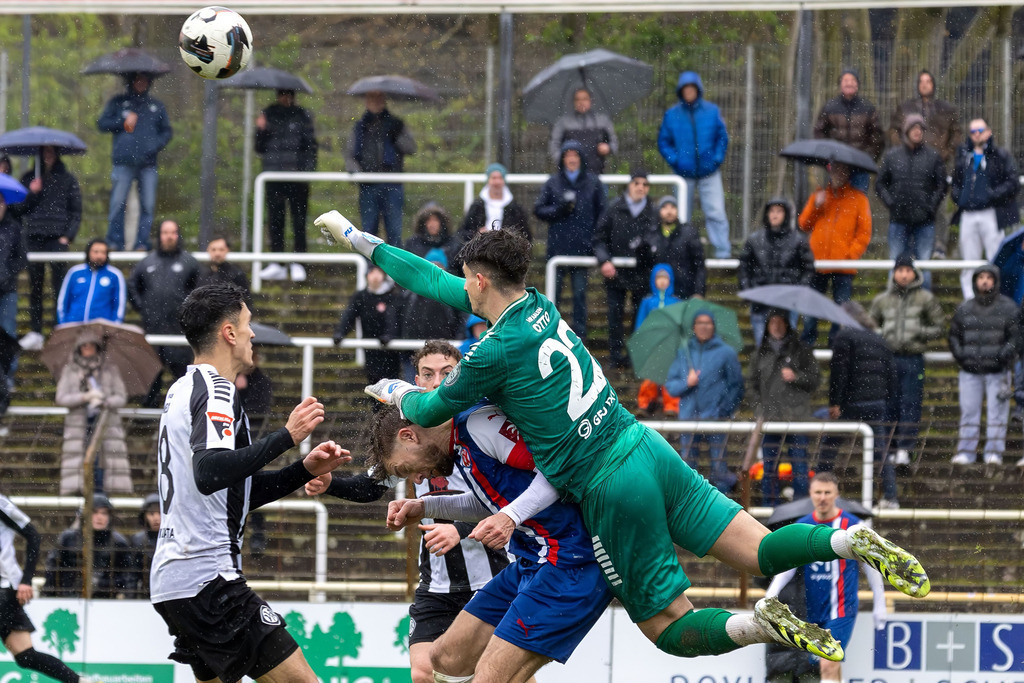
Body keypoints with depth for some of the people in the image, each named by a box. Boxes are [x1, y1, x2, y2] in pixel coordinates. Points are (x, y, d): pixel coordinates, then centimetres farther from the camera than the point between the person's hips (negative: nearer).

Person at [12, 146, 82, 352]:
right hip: (33, 238, 2)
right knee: (35, 286, 2)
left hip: (57, 239, -2)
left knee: (59, 285, -8)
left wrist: (68, 236, -5)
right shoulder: (30, 178, 14)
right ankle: (36, 332, 5)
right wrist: (31, 194, -6)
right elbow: (17, 210, 10)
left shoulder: (67, 180, 8)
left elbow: (76, 211, 7)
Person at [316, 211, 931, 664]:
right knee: (763, 552, 4)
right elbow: (439, 285, 24)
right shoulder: (538, 304, 10)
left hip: (610, 487, -7)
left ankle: (759, 626, -25)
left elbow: (431, 412, 6)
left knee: (671, 630, 1)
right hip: (646, 447, 7)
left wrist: (399, 393, 29)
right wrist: (361, 242, 31)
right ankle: (851, 542, -21)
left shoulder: (494, 352, -12)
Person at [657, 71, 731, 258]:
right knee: (682, 216, 6)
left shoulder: (711, 111, 3)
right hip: (684, 172, 1)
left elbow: (722, 137, 9)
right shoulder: (672, 115, 3)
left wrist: (717, 158, -4)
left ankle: (722, 250, -9)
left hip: (709, 172, -1)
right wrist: (674, 160, -7)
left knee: (716, 213, -9)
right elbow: (663, 142, 8)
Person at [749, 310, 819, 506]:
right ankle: (770, 505, 8)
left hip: (796, 415, -3)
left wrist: (796, 377, -12)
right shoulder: (760, 354, 14)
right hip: (769, 416, 3)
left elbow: (815, 379, 5)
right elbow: (754, 384, 16)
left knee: (799, 465, -4)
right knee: (769, 467, 3)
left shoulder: (801, 351, 6)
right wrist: (759, 407, 2)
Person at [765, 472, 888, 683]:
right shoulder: (801, 527, 5)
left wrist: (879, 606, 5)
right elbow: (787, 565, 7)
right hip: (813, 610, 5)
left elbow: (871, 567, 2)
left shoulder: (853, 526, -5)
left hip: (841, 609, -5)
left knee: (829, 665, -17)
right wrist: (770, 596, -8)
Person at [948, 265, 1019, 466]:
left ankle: (994, 453, 3)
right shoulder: (964, 309, 9)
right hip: (970, 371, 2)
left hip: (998, 371, -2)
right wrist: (960, 356, 1)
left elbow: (1015, 336, -1)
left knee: (997, 413, -1)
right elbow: (954, 336, 15)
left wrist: (1003, 357, -12)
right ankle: (966, 452, 8)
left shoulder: (1008, 308, 1)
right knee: (969, 412, 4)